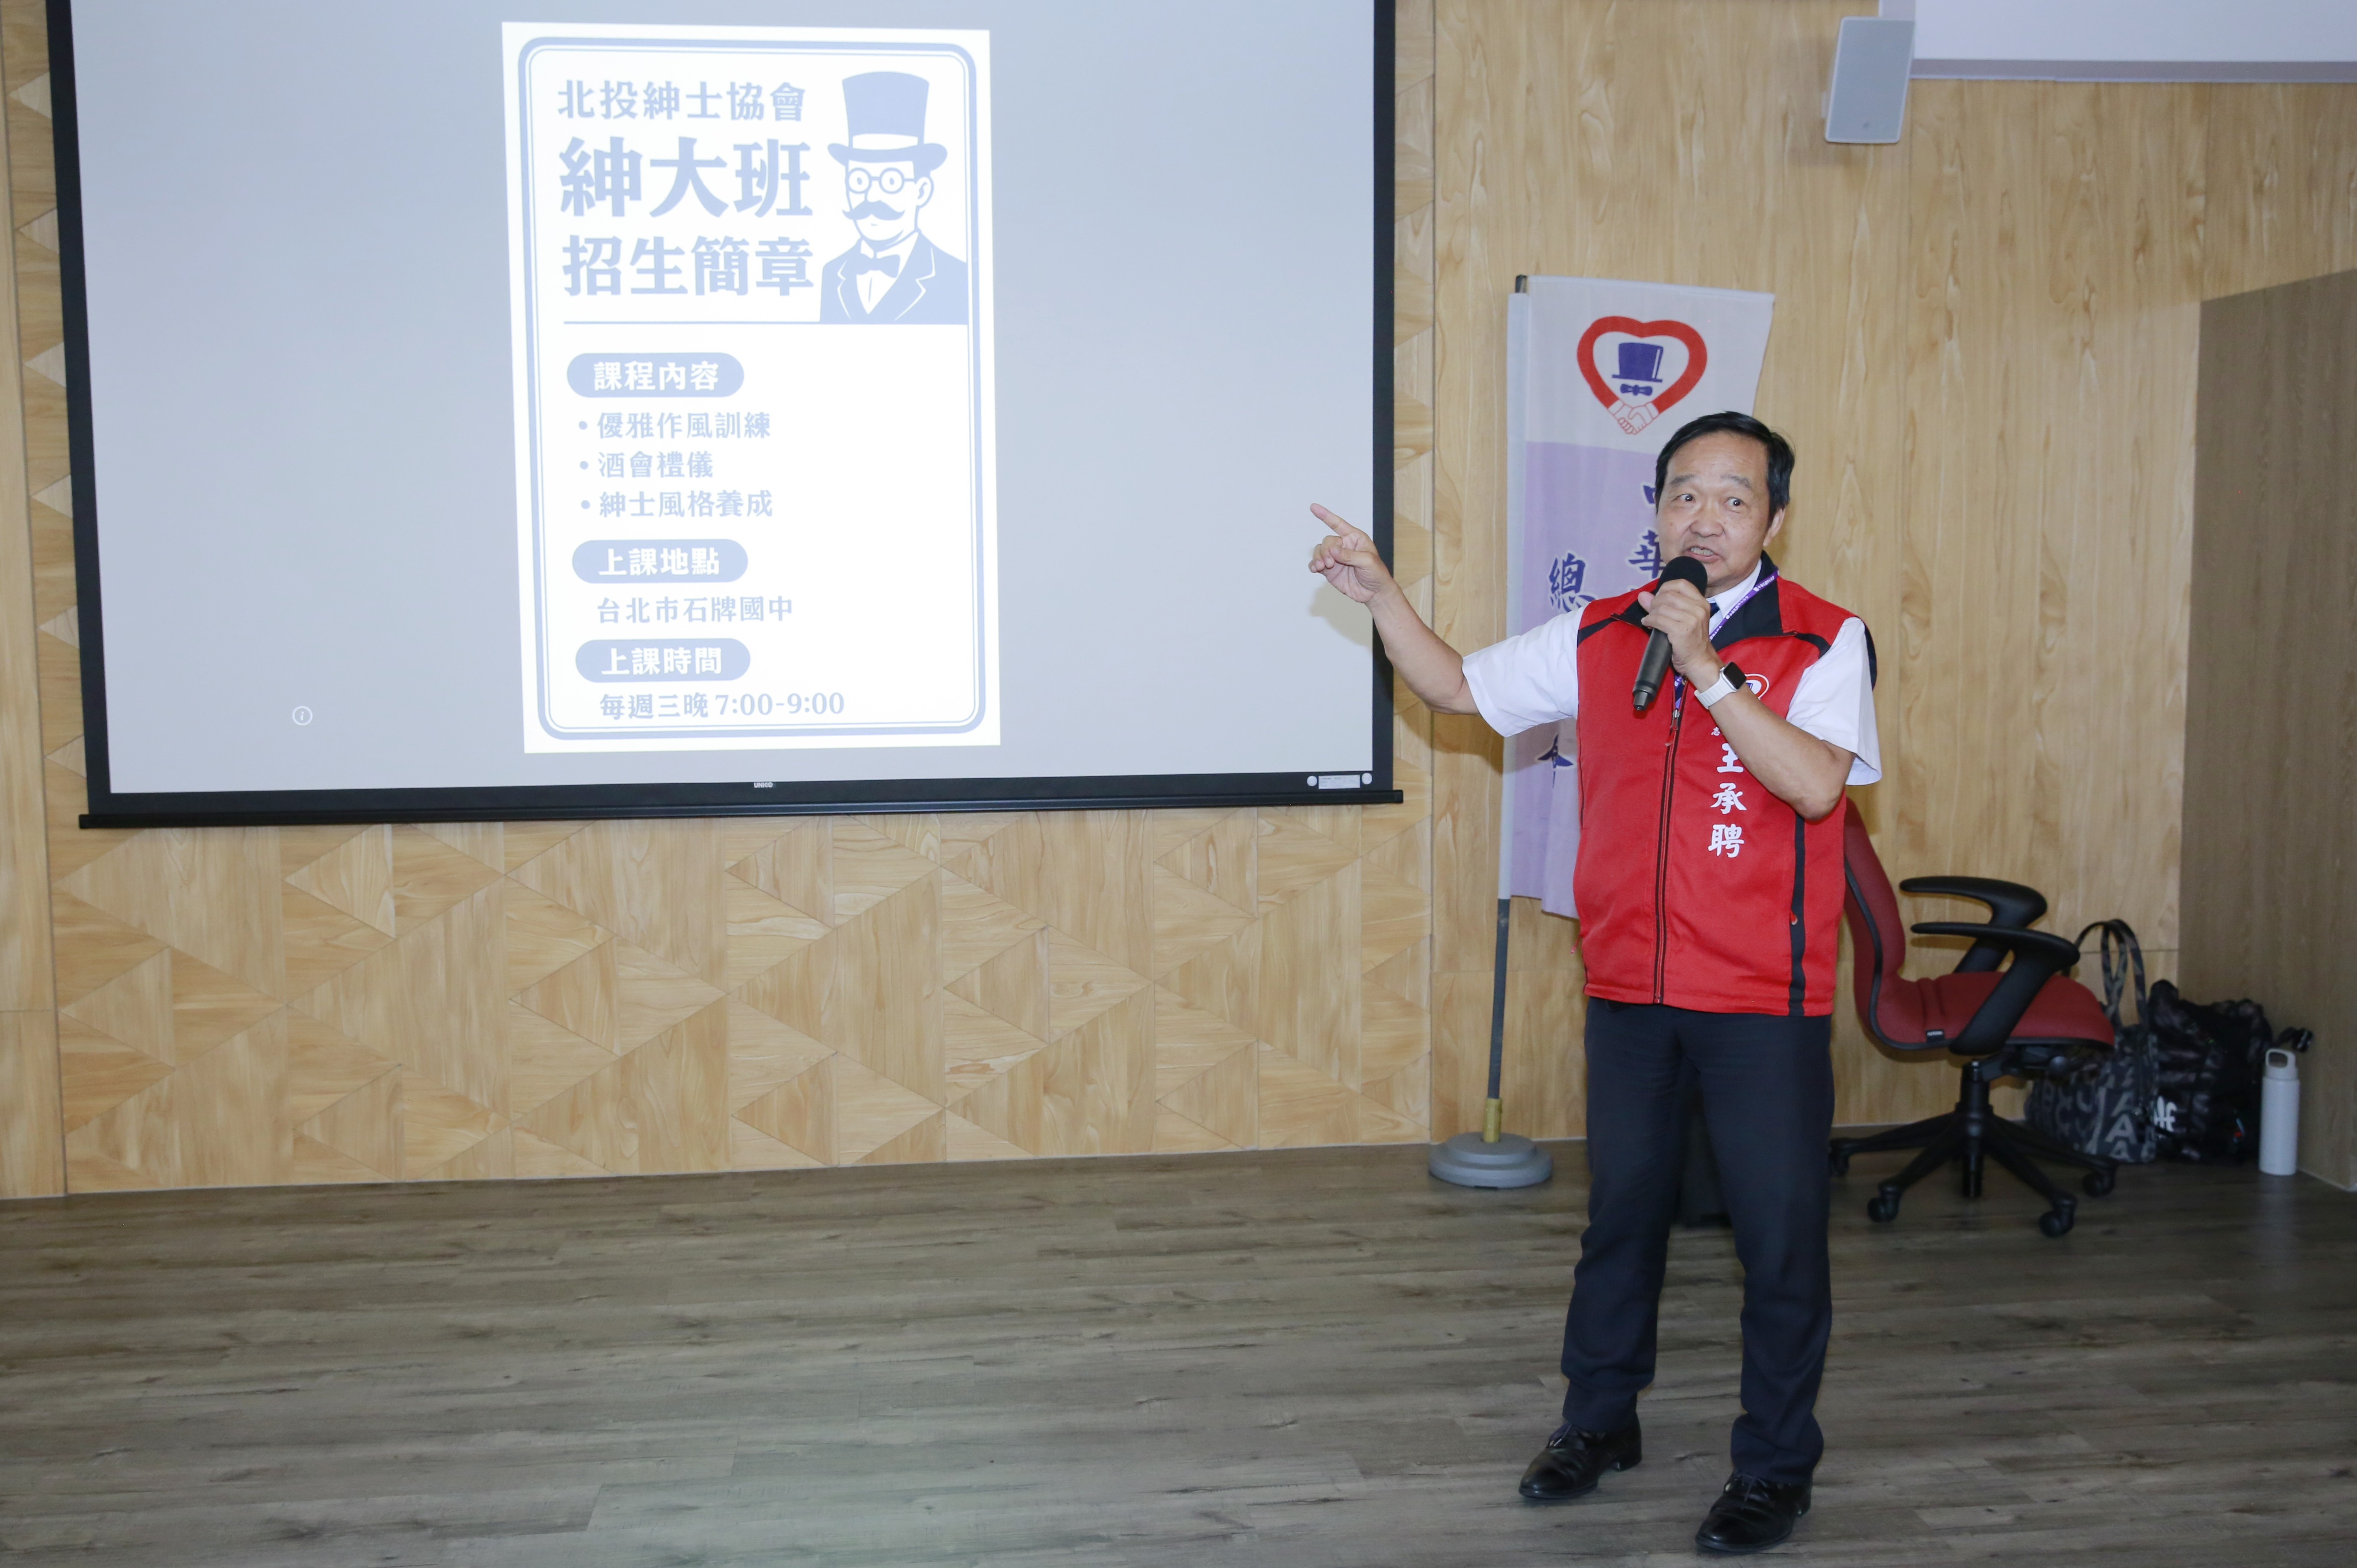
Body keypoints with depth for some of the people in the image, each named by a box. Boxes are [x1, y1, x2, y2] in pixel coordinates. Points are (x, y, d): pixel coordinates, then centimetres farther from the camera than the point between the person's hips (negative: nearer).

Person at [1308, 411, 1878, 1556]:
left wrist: (1703, 665, -25)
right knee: (1621, 1210, 17)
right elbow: (1456, 688, 12)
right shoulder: (1597, 638, 5)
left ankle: (1775, 1468, 23)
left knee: (1779, 1234, 4)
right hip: (1629, 987, 4)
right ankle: (1599, 1420, 36)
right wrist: (1379, 593, 2)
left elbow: (1815, 782, -22)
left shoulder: (1824, 642, -7)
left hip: (1763, 998, -4)